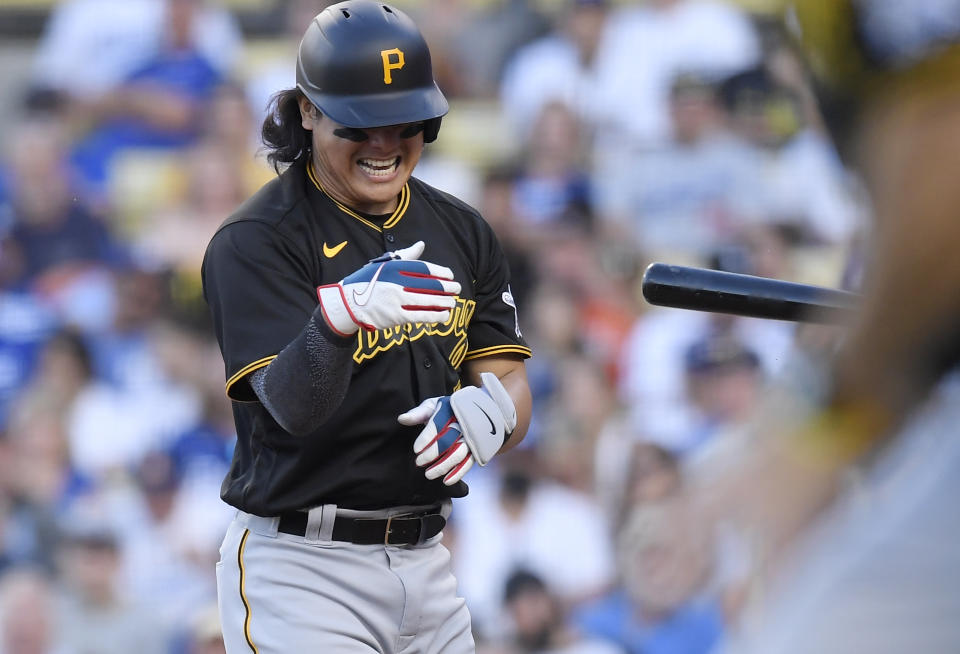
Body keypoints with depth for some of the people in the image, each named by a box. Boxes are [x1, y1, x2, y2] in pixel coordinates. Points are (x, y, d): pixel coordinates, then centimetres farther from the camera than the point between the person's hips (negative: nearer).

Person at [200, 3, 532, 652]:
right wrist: (343, 313, -41)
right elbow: (293, 407, -22)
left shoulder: (461, 232, 10)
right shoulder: (255, 241, -9)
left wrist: (489, 411, -18)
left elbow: (510, 381, 6)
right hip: (301, 570, -6)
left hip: (426, 566, 6)